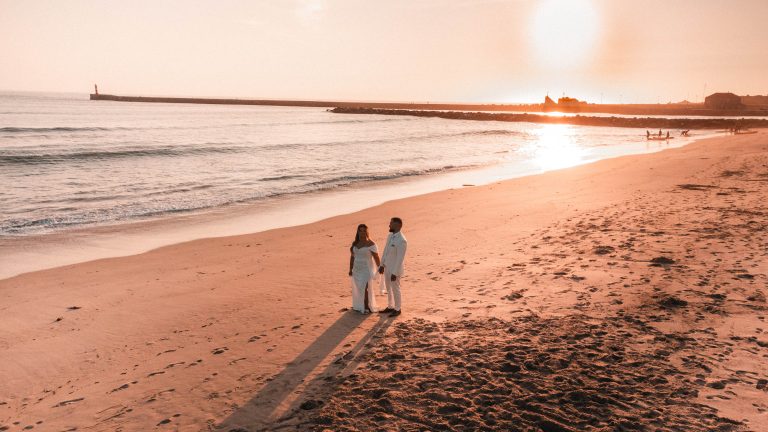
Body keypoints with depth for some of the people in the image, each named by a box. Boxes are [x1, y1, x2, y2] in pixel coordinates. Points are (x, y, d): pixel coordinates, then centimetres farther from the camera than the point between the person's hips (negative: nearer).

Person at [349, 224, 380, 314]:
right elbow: (352, 257, 8)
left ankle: (367, 307, 3)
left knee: (365, 288, -10)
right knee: (358, 289, 9)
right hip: (357, 269, 6)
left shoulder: (370, 244, -13)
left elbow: (376, 257, -10)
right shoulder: (355, 243, 4)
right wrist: (350, 269, 6)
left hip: (367, 270, -6)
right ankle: (359, 306, 21)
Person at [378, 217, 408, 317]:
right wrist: (382, 265, 14)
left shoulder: (402, 240, -24)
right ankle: (390, 307, 34)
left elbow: (400, 258, -23)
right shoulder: (390, 236, 3)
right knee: (389, 289, 19)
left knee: (395, 289, 7)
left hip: (395, 269, -8)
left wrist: (394, 273, -22)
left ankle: (397, 309, 23)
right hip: (387, 268, 8)